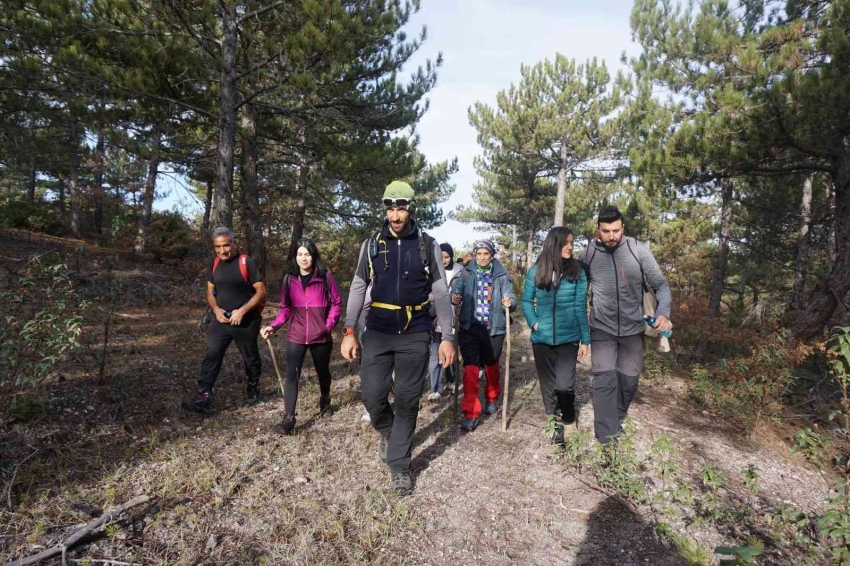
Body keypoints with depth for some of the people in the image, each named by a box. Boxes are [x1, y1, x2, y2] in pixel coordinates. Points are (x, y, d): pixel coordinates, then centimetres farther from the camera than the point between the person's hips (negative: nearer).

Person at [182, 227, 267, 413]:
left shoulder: (246, 263, -13)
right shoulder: (215, 264, 5)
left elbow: (261, 291, -13)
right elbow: (210, 291, 13)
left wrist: (242, 311, -21)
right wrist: (216, 309, -7)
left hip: (246, 320, -4)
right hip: (220, 319, 4)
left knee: (250, 357, 11)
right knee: (212, 355, -5)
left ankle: (253, 388, 32)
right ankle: (203, 396, -3)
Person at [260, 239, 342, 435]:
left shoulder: (325, 277, -7)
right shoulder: (289, 279, 0)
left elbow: (336, 303, -1)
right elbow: (285, 308, 4)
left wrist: (329, 324, -12)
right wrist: (273, 326, -10)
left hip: (320, 336, 0)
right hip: (296, 337, 1)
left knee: (323, 372, 19)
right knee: (292, 375, -8)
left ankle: (325, 401, 46)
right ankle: (288, 418, -2)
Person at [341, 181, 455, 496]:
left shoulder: (428, 245, 0)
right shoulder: (371, 244, 3)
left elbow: (440, 293, 2)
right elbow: (358, 289, 6)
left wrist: (447, 337, -2)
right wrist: (349, 331, 0)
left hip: (415, 335, -1)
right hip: (378, 333, 1)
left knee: (408, 401, 4)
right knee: (372, 395, -1)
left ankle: (399, 465, 22)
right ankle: (387, 432, 33)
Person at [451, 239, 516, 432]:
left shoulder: (502, 275, 0)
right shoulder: (466, 272, 1)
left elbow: (511, 298, -4)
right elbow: (456, 290, -5)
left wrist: (509, 303, -27)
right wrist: (454, 298, -28)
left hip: (494, 328, 1)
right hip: (469, 327, -1)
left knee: (491, 364, 19)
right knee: (470, 367, -8)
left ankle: (492, 398, 44)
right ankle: (471, 413, -5)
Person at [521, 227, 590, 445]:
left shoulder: (577, 272, -1)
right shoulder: (536, 271, 0)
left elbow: (581, 308, -1)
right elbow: (526, 300, 7)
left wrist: (585, 340, -1)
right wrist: (533, 322, -9)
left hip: (568, 338, -2)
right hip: (542, 338, 2)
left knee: (564, 385, -11)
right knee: (548, 385, 12)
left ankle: (568, 423, 17)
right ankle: (555, 424, 31)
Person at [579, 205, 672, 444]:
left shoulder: (638, 249, -10)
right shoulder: (588, 253, -9)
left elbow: (660, 284, -4)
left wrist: (663, 312, -21)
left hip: (633, 329, 2)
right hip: (602, 329, -1)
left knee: (629, 380, 13)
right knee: (605, 380, -8)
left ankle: (615, 422, 39)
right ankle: (607, 440, -3)